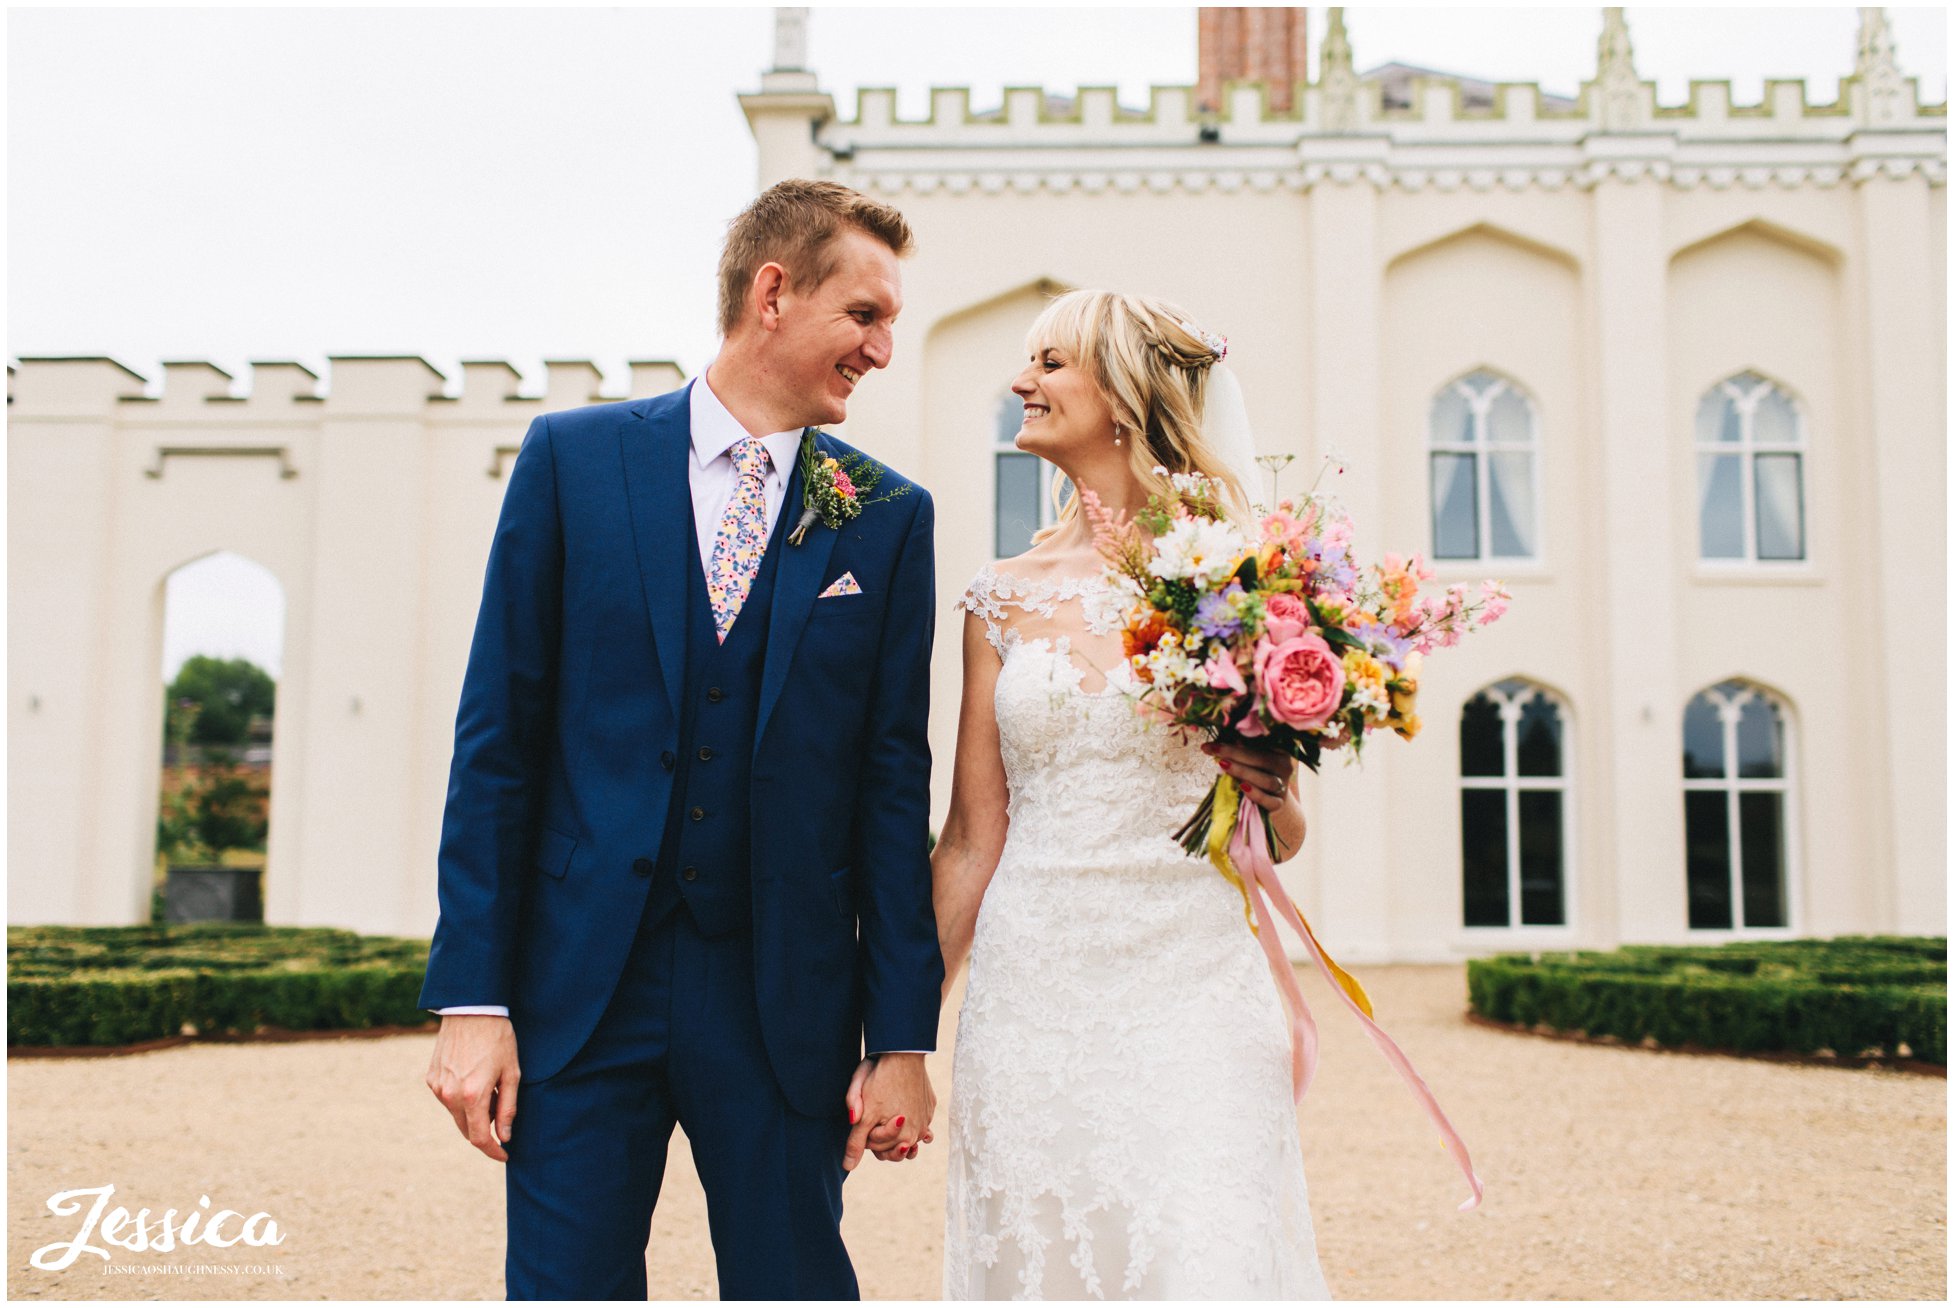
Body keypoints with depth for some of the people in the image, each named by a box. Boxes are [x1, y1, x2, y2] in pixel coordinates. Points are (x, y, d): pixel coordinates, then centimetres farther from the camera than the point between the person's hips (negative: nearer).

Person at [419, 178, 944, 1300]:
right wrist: (471, 999, -4)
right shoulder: (574, 456, 2)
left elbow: (895, 783, 3)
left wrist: (904, 1039, 0)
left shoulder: (891, 517, 4)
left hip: (788, 1003, 1)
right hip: (582, 988, 0)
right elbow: (497, 737, 0)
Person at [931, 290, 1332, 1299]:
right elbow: (972, 840, 7)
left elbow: (1282, 842, 10)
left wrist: (1272, 789, -13)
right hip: (1032, 992, 2)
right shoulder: (1004, 599, 6)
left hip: (1193, 991, -2)